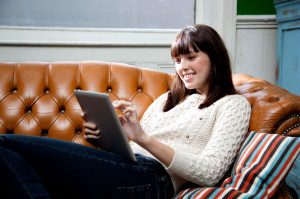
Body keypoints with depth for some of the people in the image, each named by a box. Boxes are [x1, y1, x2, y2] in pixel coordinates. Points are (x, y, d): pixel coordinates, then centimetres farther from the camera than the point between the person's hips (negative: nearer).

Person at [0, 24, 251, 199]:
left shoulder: (234, 104, 9)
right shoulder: (166, 99, 29)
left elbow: (210, 173, -7)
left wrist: (144, 139, -18)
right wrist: (101, 138, -1)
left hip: (151, 178, -7)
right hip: (122, 168, 8)